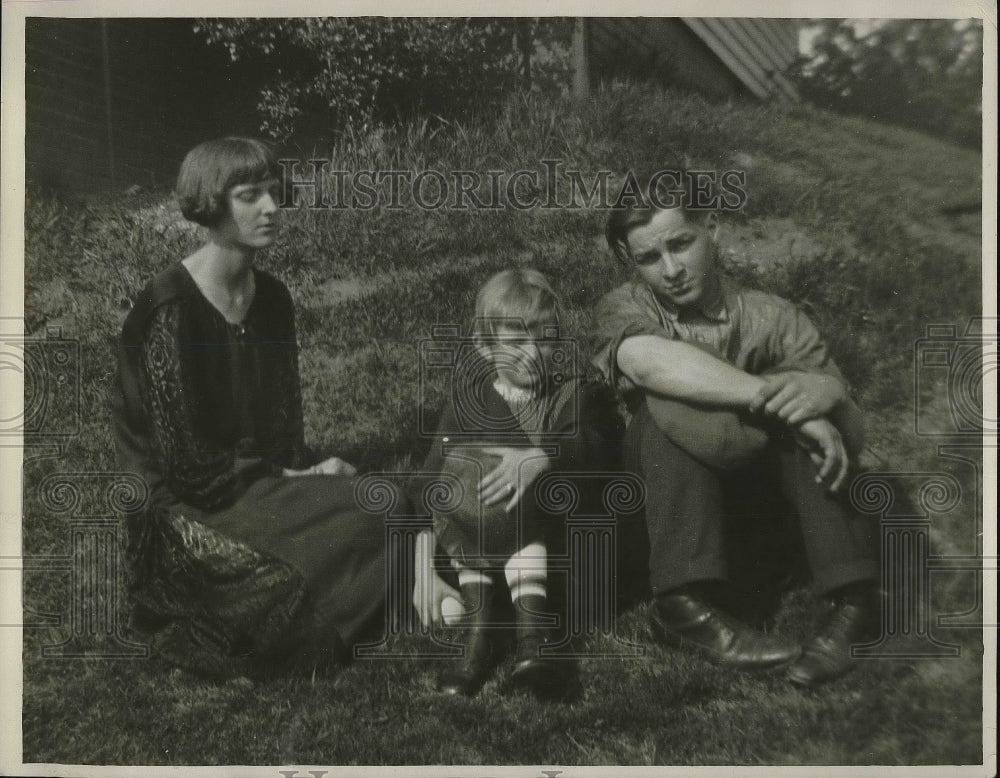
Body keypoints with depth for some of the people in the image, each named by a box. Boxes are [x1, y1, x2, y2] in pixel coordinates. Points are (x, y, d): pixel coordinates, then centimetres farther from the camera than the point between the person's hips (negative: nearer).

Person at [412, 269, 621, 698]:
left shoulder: (575, 396, 7)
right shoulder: (468, 401, 9)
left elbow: (592, 445, -17)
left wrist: (540, 457, -39)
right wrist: (425, 572, -14)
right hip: (469, 560, 2)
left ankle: (531, 636, -37)